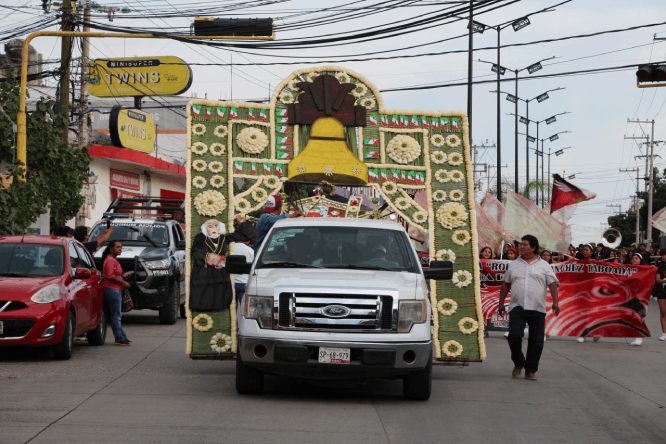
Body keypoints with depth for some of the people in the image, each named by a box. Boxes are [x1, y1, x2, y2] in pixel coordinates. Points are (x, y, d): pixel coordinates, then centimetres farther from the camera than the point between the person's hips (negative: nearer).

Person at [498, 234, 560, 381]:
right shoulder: (513, 265, 16)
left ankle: (530, 370, 11)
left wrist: (555, 302, -10)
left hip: (537, 309, -1)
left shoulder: (544, 266, 9)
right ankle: (518, 363, 9)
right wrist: (501, 303, 18)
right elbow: (505, 285, 21)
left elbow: (553, 283, 3)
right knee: (514, 336, -14)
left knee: (536, 341, 0)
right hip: (517, 307, 1)